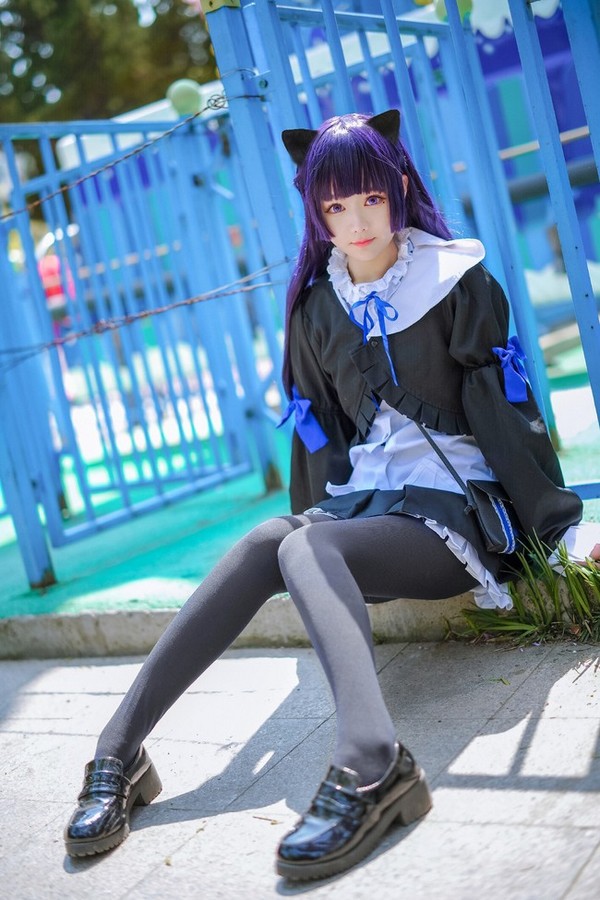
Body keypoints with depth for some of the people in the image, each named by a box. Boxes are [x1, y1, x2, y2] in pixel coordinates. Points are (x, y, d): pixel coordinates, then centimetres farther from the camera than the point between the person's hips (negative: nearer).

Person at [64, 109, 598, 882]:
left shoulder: (457, 282, -1)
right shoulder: (317, 308, 12)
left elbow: (507, 409, -5)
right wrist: (310, 513, 18)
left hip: (455, 510, -4)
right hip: (360, 501, 4)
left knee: (304, 549, -31)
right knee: (269, 541, -26)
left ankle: (370, 764, -52)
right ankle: (118, 750, -29)